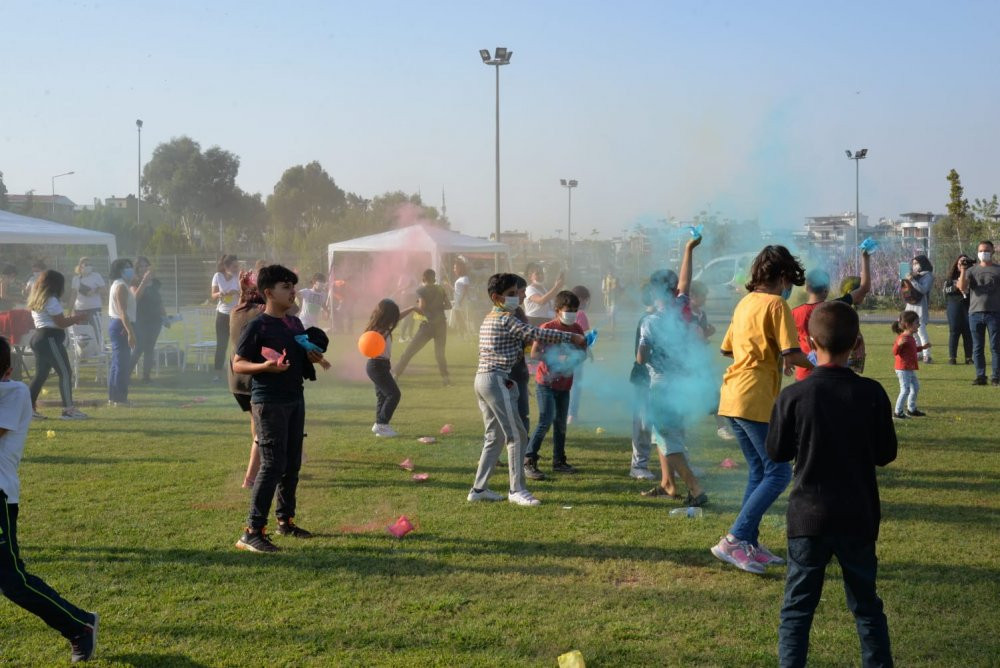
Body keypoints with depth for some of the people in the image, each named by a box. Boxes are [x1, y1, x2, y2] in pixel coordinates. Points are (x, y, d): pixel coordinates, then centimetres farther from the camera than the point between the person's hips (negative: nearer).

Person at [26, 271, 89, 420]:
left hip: (38, 337, 10)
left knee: (41, 374, 12)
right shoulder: (51, 301, -14)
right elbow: (61, 323, -14)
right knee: (65, 372, -6)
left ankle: (30, 407, 10)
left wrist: (72, 319, 16)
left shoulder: (37, 300, 17)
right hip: (50, 339, -10)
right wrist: (78, 318, -1)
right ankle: (68, 409, -8)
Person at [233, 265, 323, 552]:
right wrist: (265, 366, -27)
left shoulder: (295, 323, 13)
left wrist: (312, 358, 4)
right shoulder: (257, 326, -10)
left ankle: (286, 520, 26)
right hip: (268, 402, -8)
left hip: (295, 400, 8)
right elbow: (237, 364, -11)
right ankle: (252, 531, -9)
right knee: (273, 464, -12)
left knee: (292, 463, 13)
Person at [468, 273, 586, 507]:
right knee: (516, 435, -5)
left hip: (482, 379, 10)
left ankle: (479, 488, 15)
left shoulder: (490, 319, 18)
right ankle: (517, 490, -4)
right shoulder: (506, 320, -12)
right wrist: (571, 337, -15)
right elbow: (535, 333, -18)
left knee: (495, 437, 14)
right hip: (496, 380, -10)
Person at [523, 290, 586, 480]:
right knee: (546, 420, -13)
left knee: (561, 423, 13)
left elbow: (582, 352, 14)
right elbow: (534, 353, -20)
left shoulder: (577, 329, 4)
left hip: (564, 383, 6)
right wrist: (557, 359, -29)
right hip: (546, 381, -6)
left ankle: (559, 462, 24)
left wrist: (577, 357, -10)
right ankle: (528, 462, -9)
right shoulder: (547, 327, -13)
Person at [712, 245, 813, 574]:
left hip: (732, 398, 9)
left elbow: (727, 348, 26)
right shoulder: (776, 304, -9)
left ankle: (749, 544, 17)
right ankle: (734, 540, -11)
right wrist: (812, 362, 3)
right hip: (757, 400, -9)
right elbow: (791, 354, -16)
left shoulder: (745, 303, 16)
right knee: (779, 473, -4)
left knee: (758, 471, 17)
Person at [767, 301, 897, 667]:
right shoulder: (872, 393, -8)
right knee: (866, 604, 16)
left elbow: (776, 452, 0)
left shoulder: (793, 396, -11)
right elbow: (886, 454, 1)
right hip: (859, 516, 2)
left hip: (809, 515, -1)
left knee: (797, 607, 6)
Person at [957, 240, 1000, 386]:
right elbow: (962, 287, -4)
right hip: (975, 313, 2)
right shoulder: (972, 270, 10)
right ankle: (980, 376, 11)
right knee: (977, 348, 5)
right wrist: (962, 271, -17)